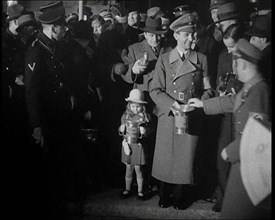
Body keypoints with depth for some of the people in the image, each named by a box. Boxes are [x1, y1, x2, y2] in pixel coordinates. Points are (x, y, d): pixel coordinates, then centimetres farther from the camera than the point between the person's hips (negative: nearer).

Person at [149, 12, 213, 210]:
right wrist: (174, 104, -17)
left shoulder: (201, 60, 4)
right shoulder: (164, 60, 2)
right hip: (168, 117, 0)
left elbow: (207, 90, 7)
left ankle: (181, 197, 24)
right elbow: (155, 90, -3)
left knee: (186, 158, 5)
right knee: (165, 157, 6)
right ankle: (164, 196, 26)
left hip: (192, 118, 0)